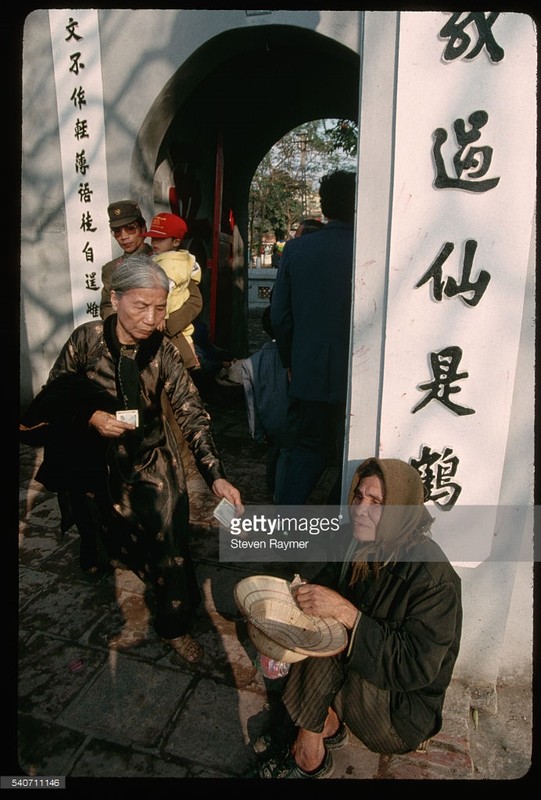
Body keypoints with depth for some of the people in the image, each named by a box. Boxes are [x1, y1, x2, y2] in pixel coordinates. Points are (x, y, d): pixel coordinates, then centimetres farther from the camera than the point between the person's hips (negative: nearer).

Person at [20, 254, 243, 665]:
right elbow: (50, 400, -5)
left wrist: (216, 475, -28)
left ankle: (176, 626, 16)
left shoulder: (164, 351, -13)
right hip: (94, 465, 0)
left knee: (168, 542, -6)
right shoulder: (87, 339, -14)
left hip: (151, 462, 0)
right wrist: (90, 417, -25)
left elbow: (192, 413, -17)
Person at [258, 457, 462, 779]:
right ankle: (330, 728, 4)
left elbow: (416, 668, -30)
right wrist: (306, 594, -21)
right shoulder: (358, 545, -9)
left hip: (407, 701, -6)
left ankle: (310, 760, -3)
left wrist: (346, 612, -36)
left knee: (321, 653, -26)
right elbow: (329, 583, 2)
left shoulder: (434, 580, -28)